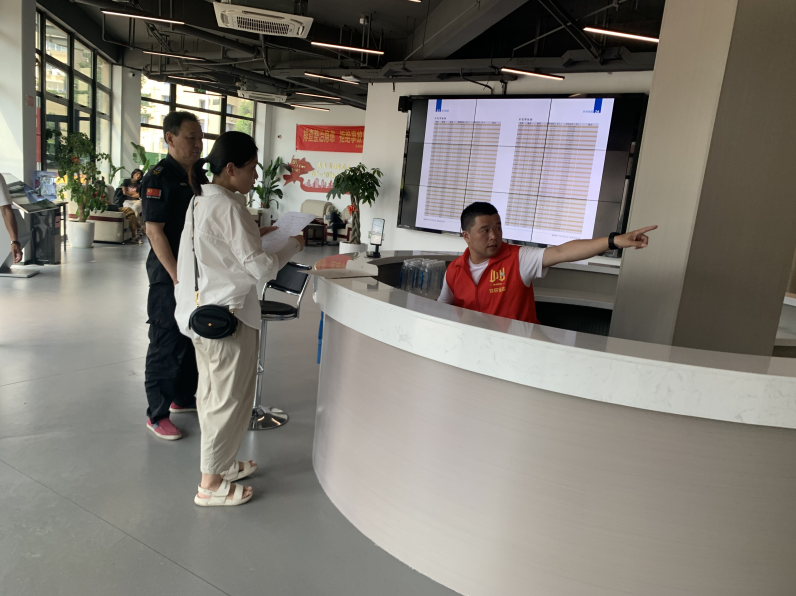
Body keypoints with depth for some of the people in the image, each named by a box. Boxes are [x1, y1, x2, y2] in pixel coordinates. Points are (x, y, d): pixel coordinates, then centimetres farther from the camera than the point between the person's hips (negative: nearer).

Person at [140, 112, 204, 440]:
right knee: (165, 343, 0)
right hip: (169, 275, -8)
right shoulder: (159, 177, -13)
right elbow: (154, 231, -18)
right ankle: (157, 415, 13)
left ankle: (183, 397, 34)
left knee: (191, 338, 17)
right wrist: (178, 277, -21)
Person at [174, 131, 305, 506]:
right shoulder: (229, 208, -21)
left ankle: (217, 463, 38)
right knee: (229, 399, 4)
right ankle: (210, 484, 18)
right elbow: (260, 268, -21)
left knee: (211, 392, 21)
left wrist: (254, 234, 10)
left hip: (202, 311, 10)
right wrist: (293, 245, -7)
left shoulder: (200, 201, 9)